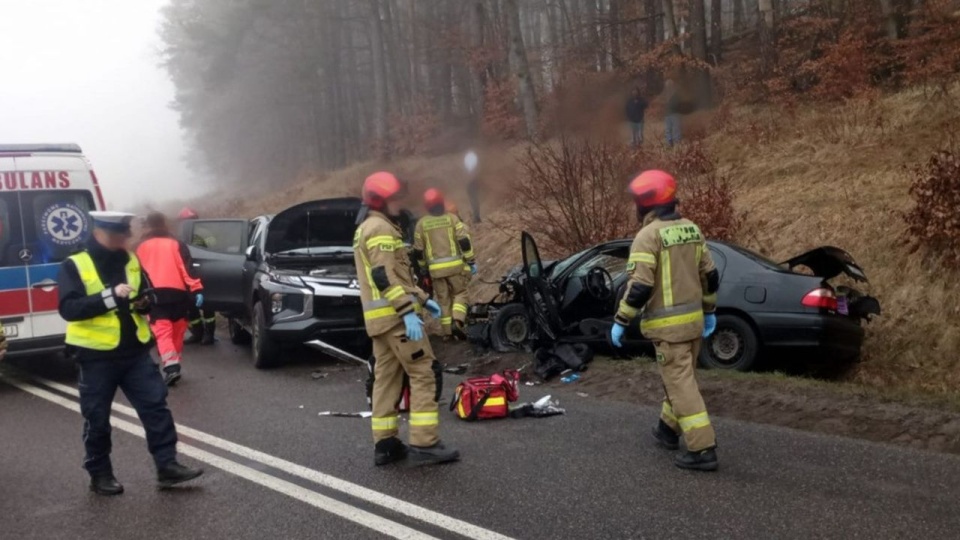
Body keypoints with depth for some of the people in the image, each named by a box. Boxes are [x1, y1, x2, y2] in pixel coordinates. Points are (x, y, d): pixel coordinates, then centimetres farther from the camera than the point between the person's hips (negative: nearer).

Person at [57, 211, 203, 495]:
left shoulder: (131, 261, 8)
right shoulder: (74, 265, -7)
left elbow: (148, 295, 18)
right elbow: (68, 308, -19)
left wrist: (145, 302, -7)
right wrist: (110, 296, -28)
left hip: (135, 351, 4)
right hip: (96, 356, -4)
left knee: (156, 406, 0)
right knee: (97, 418, 6)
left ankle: (167, 466, 6)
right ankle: (100, 475, 20)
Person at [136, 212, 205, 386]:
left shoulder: (142, 247, 12)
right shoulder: (176, 244, 7)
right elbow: (187, 268, -4)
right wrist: (197, 290, -10)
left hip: (155, 293, -1)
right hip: (177, 292, 1)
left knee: (163, 332, -6)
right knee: (177, 332, 15)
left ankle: (171, 367, -25)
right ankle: (175, 366, 22)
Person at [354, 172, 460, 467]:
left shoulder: (365, 230, 22)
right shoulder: (380, 229, -11)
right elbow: (385, 277, -21)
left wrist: (422, 298, 22)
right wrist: (408, 311, -25)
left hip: (379, 317, 10)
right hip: (395, 315, -10)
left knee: (385, 377, 10)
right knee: (422, 374, -8)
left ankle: (384, 443, 12)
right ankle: (425, 444, -10)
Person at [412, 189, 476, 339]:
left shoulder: (421, 223, 4)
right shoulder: (452, 218, 0)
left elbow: (418, 250, 8)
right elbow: (464, 241, -6)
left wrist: (424, 267, 23)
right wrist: (471, 261, 1)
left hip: (435, 268, 2)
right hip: (454, 264, -2)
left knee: (443, 298, 10)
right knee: (460, 293, 9)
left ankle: (447, 331, 10)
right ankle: (457, 322, -12)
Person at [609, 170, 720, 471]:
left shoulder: (648, 235, -16)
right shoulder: (691, 229, 9)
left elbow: (639, 285, -21)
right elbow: (709, 274, 13)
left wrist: (621, 321, -13)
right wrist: (709, 310, 23)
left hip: (669, 324, -8)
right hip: (693, 319, 8)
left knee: (682, 385, -6)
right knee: (677, 377, 22)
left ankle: (702, 450, -7)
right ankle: (668, 430, 38)